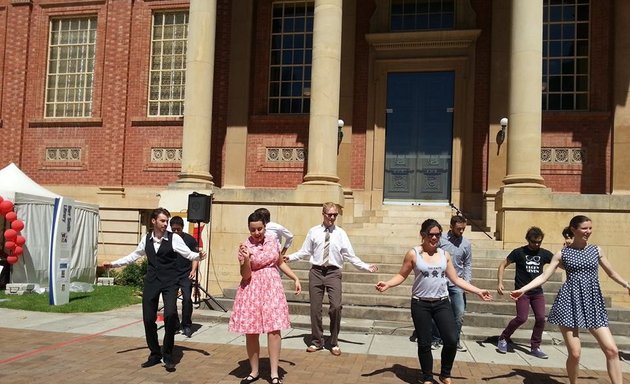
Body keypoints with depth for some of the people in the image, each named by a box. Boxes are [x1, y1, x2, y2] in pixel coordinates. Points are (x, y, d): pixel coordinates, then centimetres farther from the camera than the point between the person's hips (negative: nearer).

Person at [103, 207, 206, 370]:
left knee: (170, 314, -21)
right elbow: (135, 255, 18)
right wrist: (114, 263, 16)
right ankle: (155, 355, 28)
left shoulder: (174, 238, -7)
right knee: (148, 319, 8)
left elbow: (189, 254, -9)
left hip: (169, 282, -4)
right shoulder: (146, 238, 5)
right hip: (151, 281, 4)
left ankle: (168, 355, -2)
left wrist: (199, 256, -30)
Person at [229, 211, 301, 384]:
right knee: (251, 332, 4)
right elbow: (245, 275, -9)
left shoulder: (272, 239, 2)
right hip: (252, 289, -2)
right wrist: (246, 260, -27)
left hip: (272, 286, 2)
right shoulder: (245, 246, -8)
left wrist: (296, 278, 12)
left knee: (274, 329, -6)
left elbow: (280, 263, 16)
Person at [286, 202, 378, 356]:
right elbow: (305, 251, 5)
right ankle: (316, 341, 25)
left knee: (336, 307, -10)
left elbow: (350, 255, 0)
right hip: (316, 272, 1)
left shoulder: (340, 233, 2)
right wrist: (289, 257, -7)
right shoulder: (313, 231, 4)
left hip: (333, 273, -1)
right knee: (315, 308, 7)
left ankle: (334, 343, 9)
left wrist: (366, 267, -8)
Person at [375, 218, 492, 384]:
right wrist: (387, 284, -17)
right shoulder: (413, 254, -5)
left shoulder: (444, 254, 5)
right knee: (424, 344, 6)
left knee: (452, 340, -6)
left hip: (442, 303, 3)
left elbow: (456, 279, 9)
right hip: (421, 304, -2)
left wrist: (478, 291, 6)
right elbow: (402, 275, 0)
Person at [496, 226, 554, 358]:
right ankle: (503, 338, 11)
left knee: (541, 318, -4)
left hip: (537, 292, 4)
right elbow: (503, 265, -1)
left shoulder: (544, 253, 4)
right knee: (522, 318, -11)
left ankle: (535, 347, 13)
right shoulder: (519, 252, -4)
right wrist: (499, 283, -10)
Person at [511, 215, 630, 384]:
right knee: (574, 353, -4)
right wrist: (523, 289, -14)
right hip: (570, 303, -3)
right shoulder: (562, 254, 1)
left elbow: (611, 273, 24)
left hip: (593, 304, 3)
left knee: (612, 350, -7)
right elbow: (543, 276, -3)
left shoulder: (596, 250, 9)